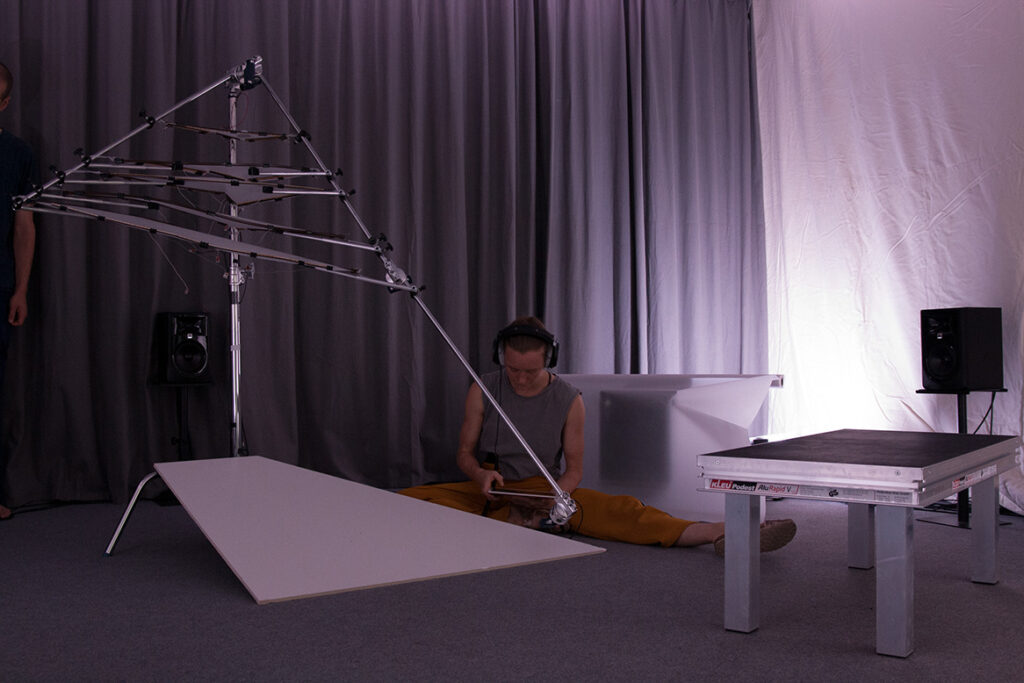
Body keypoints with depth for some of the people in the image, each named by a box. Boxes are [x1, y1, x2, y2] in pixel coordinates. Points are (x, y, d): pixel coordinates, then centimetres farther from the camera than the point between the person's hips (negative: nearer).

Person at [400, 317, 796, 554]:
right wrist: (482, 475, -20)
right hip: (489, 493, 1)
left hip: (547, 491, 0)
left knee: (618, 511, -27)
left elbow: (574, 469, 1)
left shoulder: (569, 400, -4)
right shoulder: (483, 391, -4)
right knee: (414, 500, -30)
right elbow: (464, 453, 3)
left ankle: (721, 534, -39)